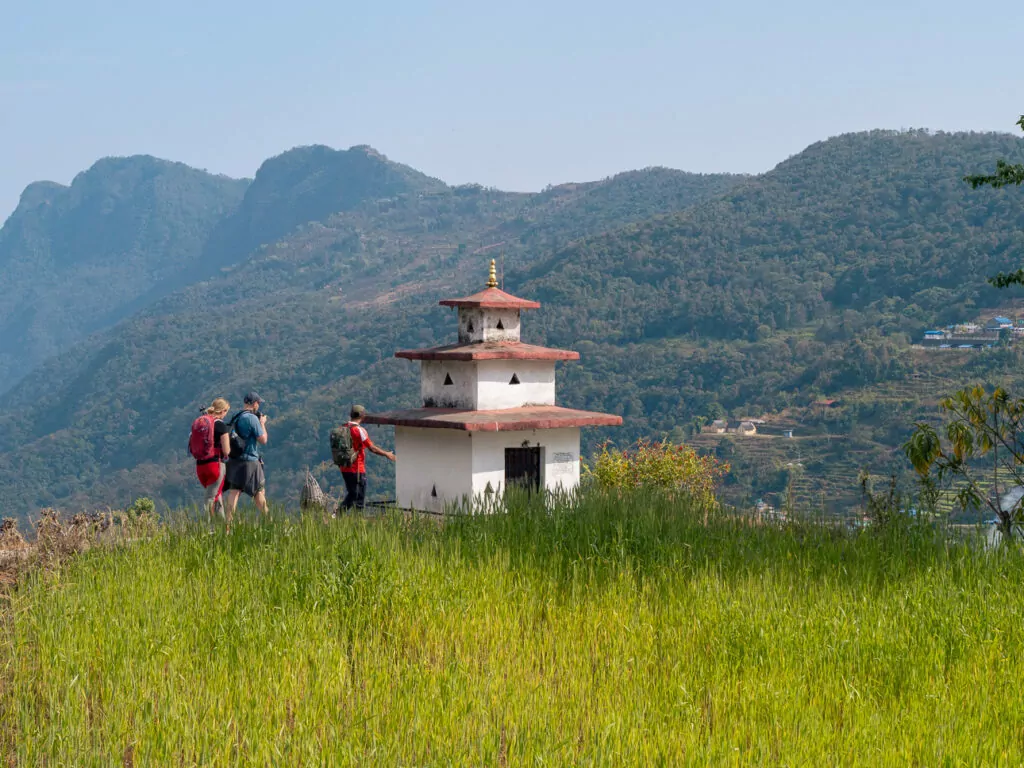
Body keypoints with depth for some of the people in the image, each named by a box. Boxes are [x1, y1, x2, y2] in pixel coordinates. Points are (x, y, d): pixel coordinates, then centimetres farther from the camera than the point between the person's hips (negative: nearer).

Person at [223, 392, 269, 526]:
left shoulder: (235, 418, 10)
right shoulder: (252, 418, -14)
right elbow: (263, 440, -12)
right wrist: (262, 423, 1)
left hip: (234, 460, 6)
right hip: (249, 461, -6)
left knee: (233, 492, 1)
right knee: (259, 492, 8)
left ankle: (228, 523, -7)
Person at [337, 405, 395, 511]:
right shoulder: (359, 430, -16)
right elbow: (372, 448, -14)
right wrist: (386, 454, -1)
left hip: (344, 469, 7)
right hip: (357, 469, -7)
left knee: (351, 494, 19)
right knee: (360, 498, 4)